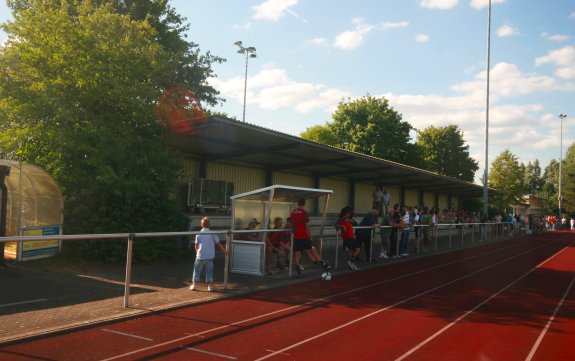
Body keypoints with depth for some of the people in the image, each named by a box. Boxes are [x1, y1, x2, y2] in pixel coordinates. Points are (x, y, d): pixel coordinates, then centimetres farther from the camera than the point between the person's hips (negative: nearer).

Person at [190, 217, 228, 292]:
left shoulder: (198, 234, -3)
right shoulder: (212, 233, -2)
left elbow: (196, 246, 1)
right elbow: (218, 244, 0)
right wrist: (225, 251, 9)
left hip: (200, 256, 0)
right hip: (210, 256, 1)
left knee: (197, 270, 12)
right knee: (209, 271, 9)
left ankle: (194, 285, 13)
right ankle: (209, 286, 9)